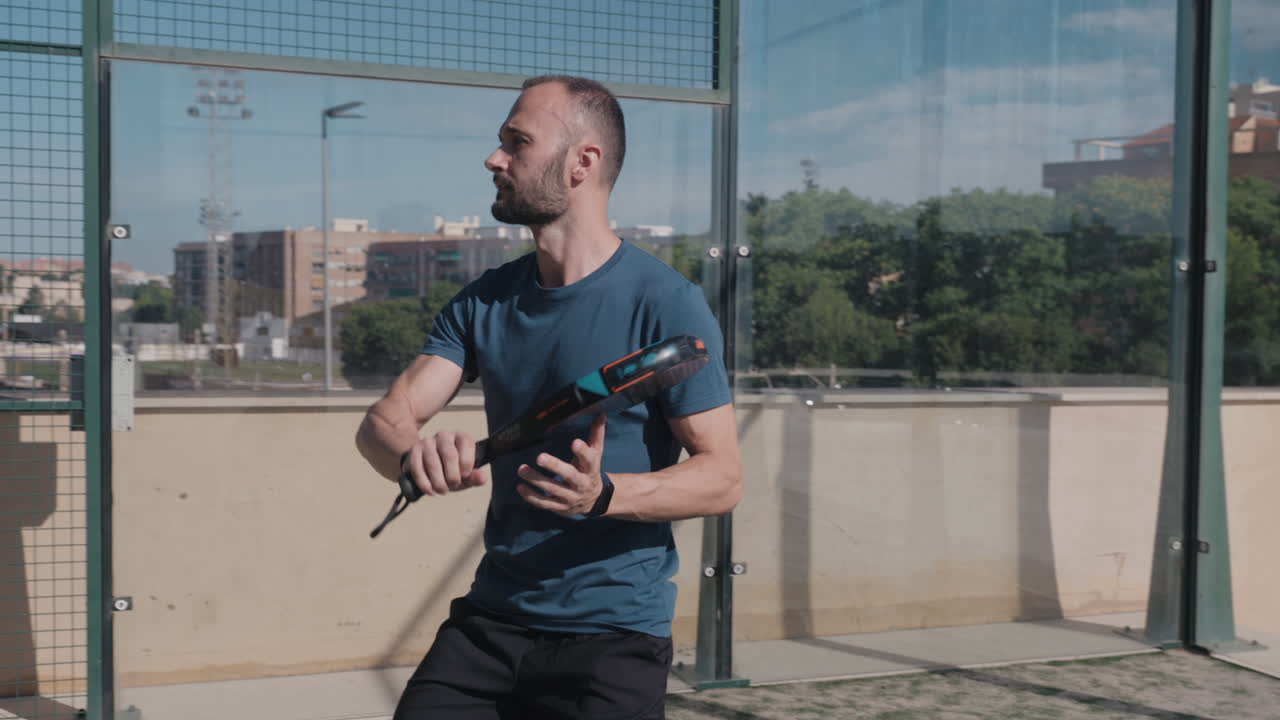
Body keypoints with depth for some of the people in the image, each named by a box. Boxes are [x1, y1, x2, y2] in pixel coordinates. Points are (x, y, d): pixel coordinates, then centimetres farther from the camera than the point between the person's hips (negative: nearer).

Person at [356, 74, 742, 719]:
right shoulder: (484, 302, 8)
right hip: (490, 619, 4)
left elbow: (723, 476, -10)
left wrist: (604, 494, -28)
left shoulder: (666, 304, -9)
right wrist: (413, 455, -23)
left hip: (615, 635, -4)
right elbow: (382, 422, 1)